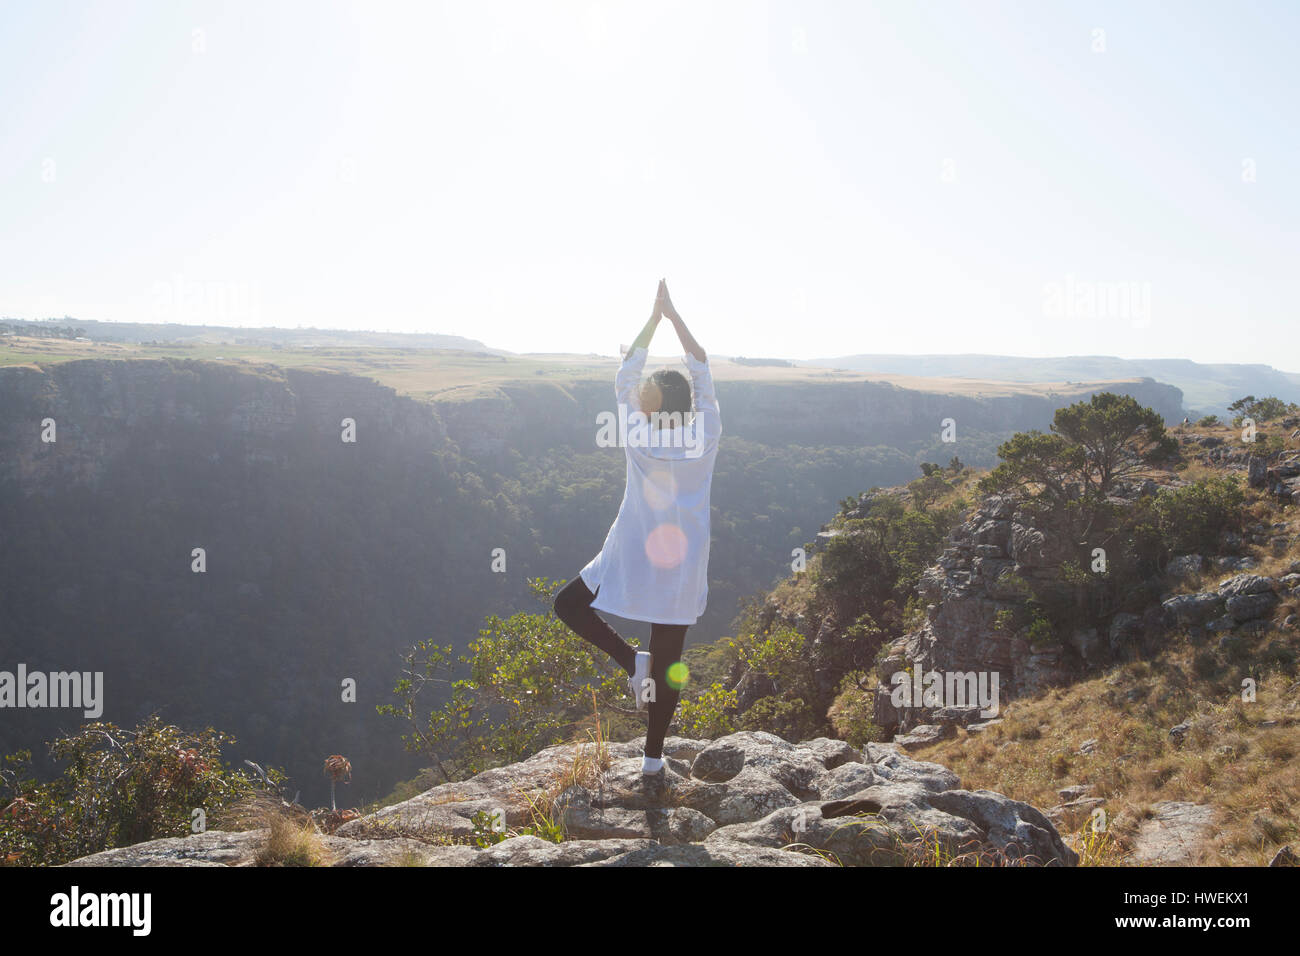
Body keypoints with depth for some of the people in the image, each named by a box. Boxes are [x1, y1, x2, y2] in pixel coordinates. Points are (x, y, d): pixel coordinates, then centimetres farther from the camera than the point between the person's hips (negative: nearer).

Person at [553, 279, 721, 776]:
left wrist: (655, 317, 11)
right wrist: (673, 314, 11)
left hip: (631, 558, -2)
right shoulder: (706, 434, -6)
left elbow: (625, 374, 3)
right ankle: (653, 756, 16)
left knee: (568, 604, 19)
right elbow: (702, 370, 5)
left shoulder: (638, 434, -10)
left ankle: (632, 660, 1)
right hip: (683, 566, 3)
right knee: (670, 664, 11)